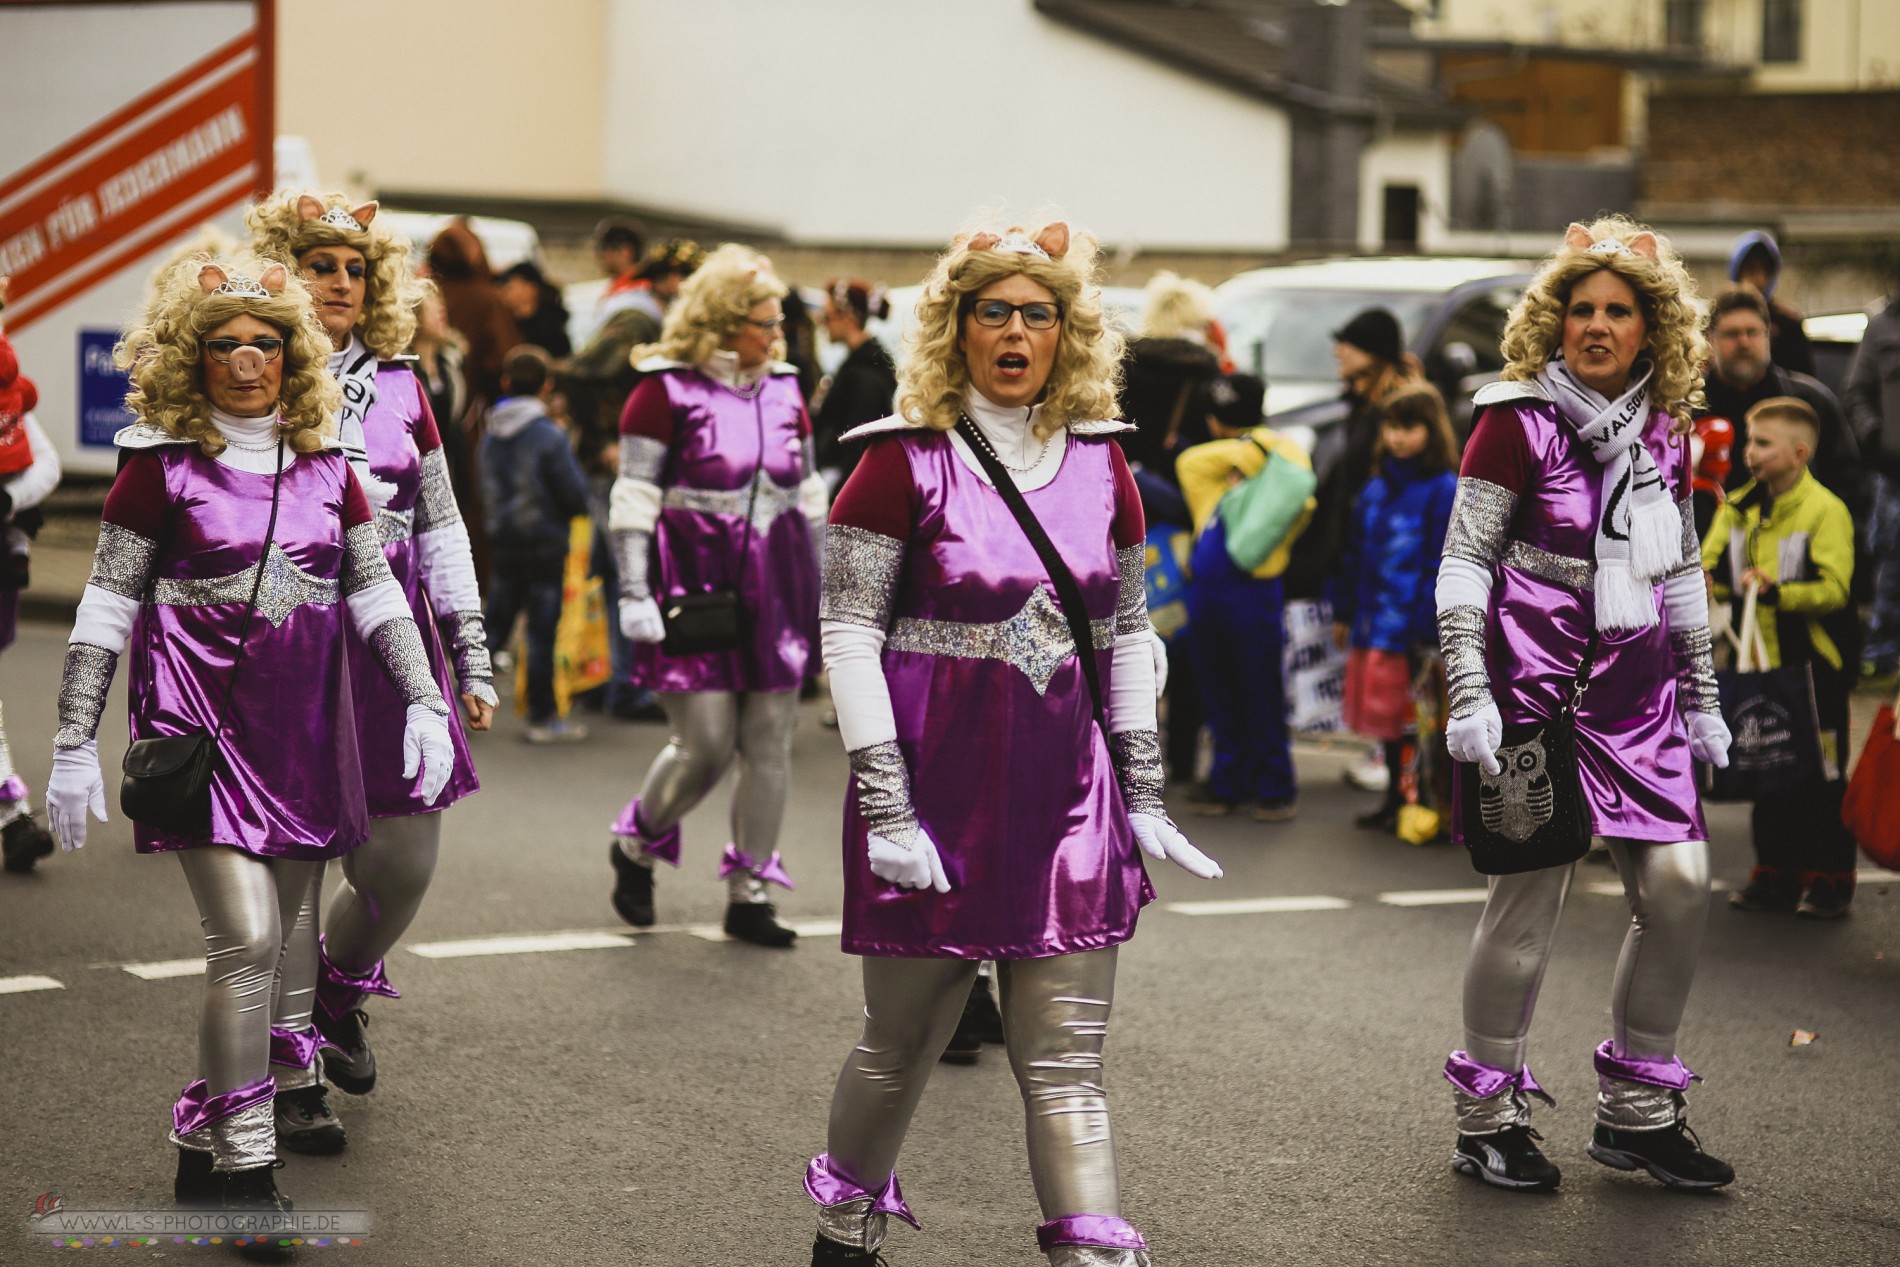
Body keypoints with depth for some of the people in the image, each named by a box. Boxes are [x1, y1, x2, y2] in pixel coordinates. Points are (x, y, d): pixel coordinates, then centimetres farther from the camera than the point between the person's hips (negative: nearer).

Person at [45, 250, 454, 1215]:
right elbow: (106, 605, -2)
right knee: (246, 940, -13)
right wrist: (73, 745, -4)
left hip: (307, 731, 5)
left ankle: (201, 1146, 23)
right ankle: (243, 1174, -8)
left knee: (266, 946, 8)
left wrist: (425, 703, 5)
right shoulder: (163, 464, -3)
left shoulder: (324, 464, 9)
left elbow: (376, 592, 14)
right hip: (201, 723, -5)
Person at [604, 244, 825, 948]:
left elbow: (809, 498, 18)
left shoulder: (783, 390, 11)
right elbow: (633, 498, -7)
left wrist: (822, 591, 17)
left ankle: (748, 895, 12)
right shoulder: (666, 392, -6)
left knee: (770, 747, 3)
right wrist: (634, 593, -13)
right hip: (697, 591, -5)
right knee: (705, 745, -6)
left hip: (774, 591, 5)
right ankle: (634, 848, 22)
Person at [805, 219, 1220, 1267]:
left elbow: (1127, 634, 14)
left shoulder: (1099, 463, 8)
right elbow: (848, 633, -7)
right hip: (939, 791, -3)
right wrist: (886, 807, -13)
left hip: (1067, 795, 3)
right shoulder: (906, 459, -5)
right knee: (902, 1045, 10)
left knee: (1067, 1065, 1)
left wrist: (1145, 797, 11)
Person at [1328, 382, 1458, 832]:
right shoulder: (1375, 490, 14)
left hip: (1414, 629, -7)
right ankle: (1394, 800, 22)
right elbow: (1355, 555, 20)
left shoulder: (1445, 491, -9)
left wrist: (1428, 624, -18)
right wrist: (1344, 611, 18)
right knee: (1387, 716, 13)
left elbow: (1444, 564, -13)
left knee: (1413, 719, -4)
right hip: (1376, 623, 7)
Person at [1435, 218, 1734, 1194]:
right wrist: (1468, 694, -14)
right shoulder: (1519, 419, -5)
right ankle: (1487, 1119, 10)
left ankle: (1636, 1111, 14)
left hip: (1636, 691, 6)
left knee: (1680, 883, -1)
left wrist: (1703, 700, 20)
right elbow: (1463, 561, -6)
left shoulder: (1662, 432, 12)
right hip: (1537, 683, -6)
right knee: (1531, 889, -4)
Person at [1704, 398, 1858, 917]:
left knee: (1822, 777, 2)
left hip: (1813, 666, -6)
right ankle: (1775, 876, 23)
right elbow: (1709, 570, 8)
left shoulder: (1826, 510, -12)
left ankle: (1829, 880, 10)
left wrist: (1778, 593, -32)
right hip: (1760, 665, 6)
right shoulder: (1737, 508, 8)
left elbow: (1833, 588, -20)